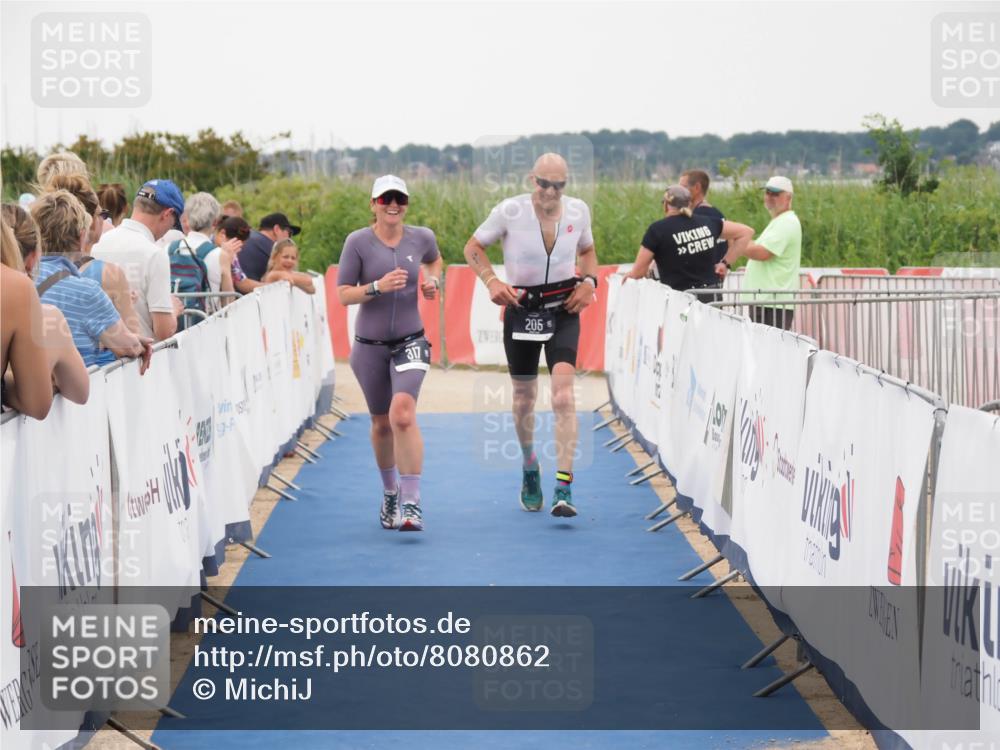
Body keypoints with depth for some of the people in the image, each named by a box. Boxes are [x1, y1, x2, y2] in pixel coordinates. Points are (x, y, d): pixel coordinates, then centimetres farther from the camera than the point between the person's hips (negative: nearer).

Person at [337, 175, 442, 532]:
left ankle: (411, 503, -21)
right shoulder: (358, 242, -7)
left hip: (409, 342, -1)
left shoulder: (421, 237, -1)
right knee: (381, 423, 14)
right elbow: (343, 294, -8)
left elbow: (434, 260, 24)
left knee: (402, 415, -21)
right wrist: (378, 287, -24)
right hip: (369, 345, 1)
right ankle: (390, 493, 37)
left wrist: (433, 280, 3)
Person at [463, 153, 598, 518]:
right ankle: (529, 470, 39)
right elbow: (473, 247, 3)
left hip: (563, 310, 0)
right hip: (521, 308, 0)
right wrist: (492, 281, -14)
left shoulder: (578, 211, -1)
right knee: (524, 399, 11)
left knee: (563, 393, -18)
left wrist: (589, 281, 0)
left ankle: (563, 488, -21)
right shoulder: (510, 211, -10)